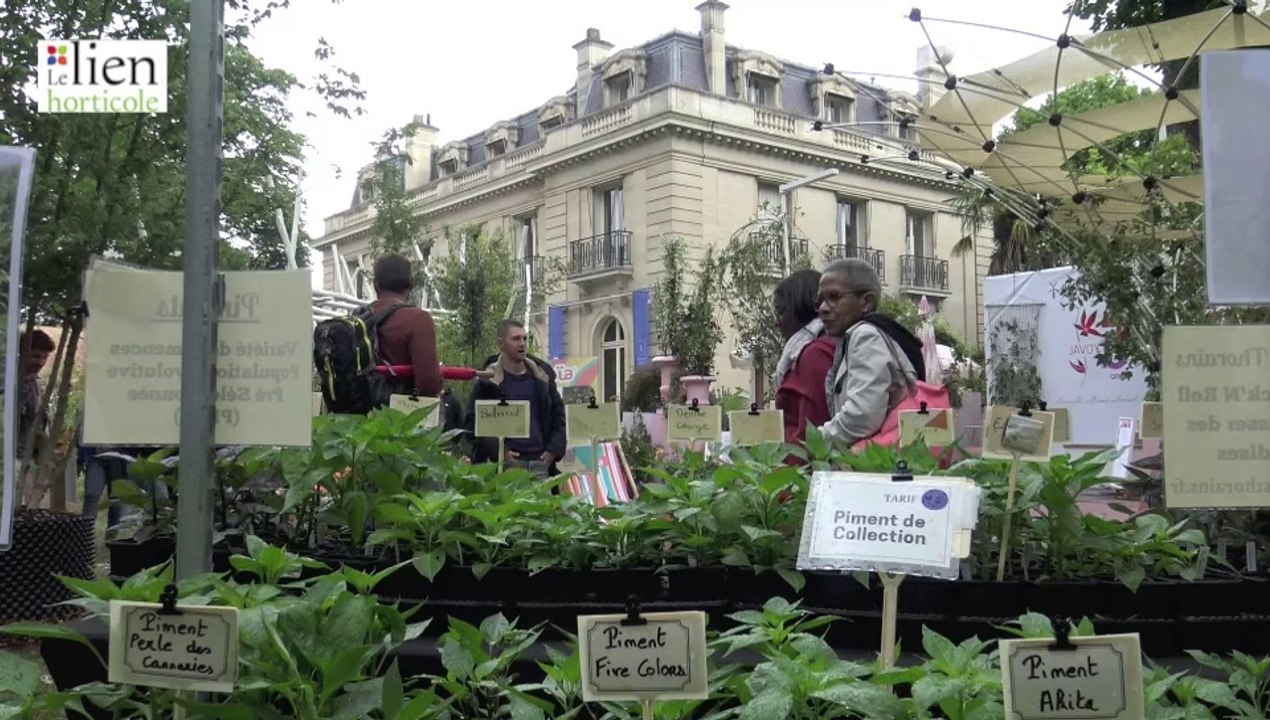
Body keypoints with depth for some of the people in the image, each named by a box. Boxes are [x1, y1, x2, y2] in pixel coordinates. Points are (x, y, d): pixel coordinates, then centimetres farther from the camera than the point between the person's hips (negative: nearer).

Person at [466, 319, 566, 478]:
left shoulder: (541, 374, 13)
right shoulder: (488, 381, 1)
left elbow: (558, 414, 19)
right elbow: (472, 422, 0)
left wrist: (554, 449, 5)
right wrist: (498, 451, -12)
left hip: (540, 463, 4)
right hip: (508, 464, -4)